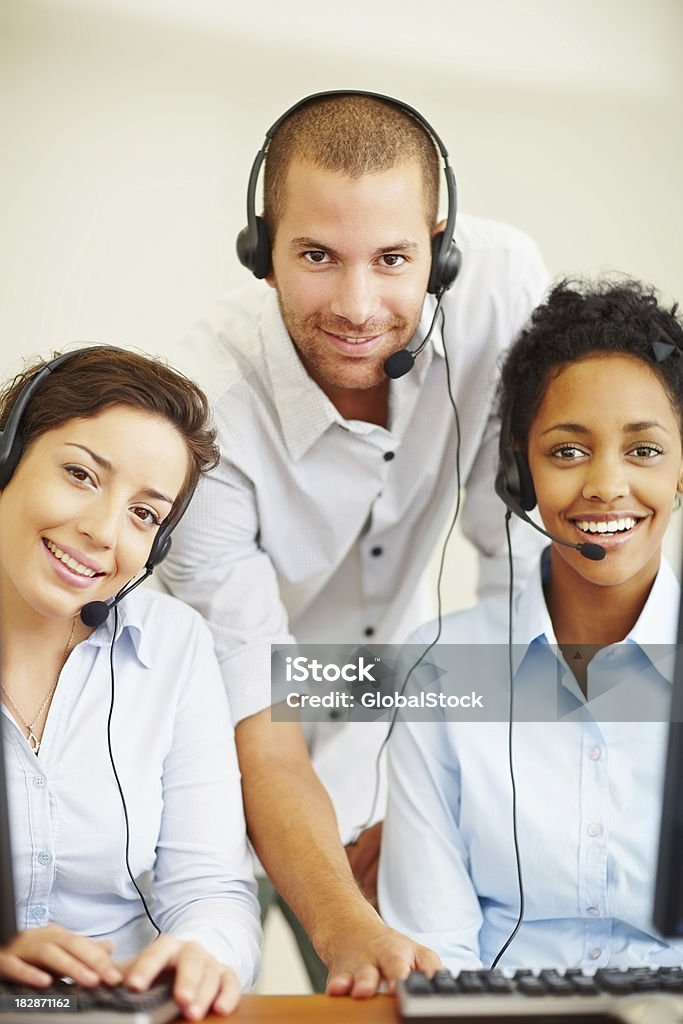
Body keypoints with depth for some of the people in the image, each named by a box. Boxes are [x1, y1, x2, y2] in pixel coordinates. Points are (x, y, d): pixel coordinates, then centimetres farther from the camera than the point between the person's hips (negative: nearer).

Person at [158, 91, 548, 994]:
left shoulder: (501, 283, -23)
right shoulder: (205, 413, -31)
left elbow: (530, 578, -15)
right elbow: (262, 742, -28)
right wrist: (346, 927, -44)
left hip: (393, 730, 3)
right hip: (225, 763, -2)